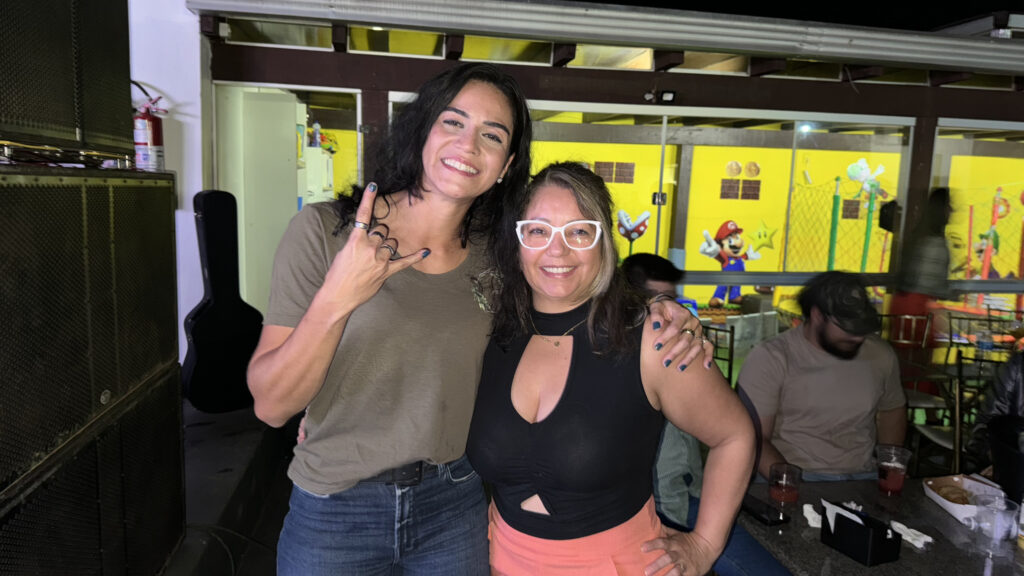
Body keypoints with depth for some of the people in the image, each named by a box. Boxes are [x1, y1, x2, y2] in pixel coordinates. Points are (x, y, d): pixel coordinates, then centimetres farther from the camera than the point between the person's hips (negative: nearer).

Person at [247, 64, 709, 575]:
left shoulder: (495, 259, -4)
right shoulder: (324, 230, -13)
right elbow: (271, 406, -14)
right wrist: (335, 301, -30)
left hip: (456, 509, 2)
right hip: (334, 511, -2)